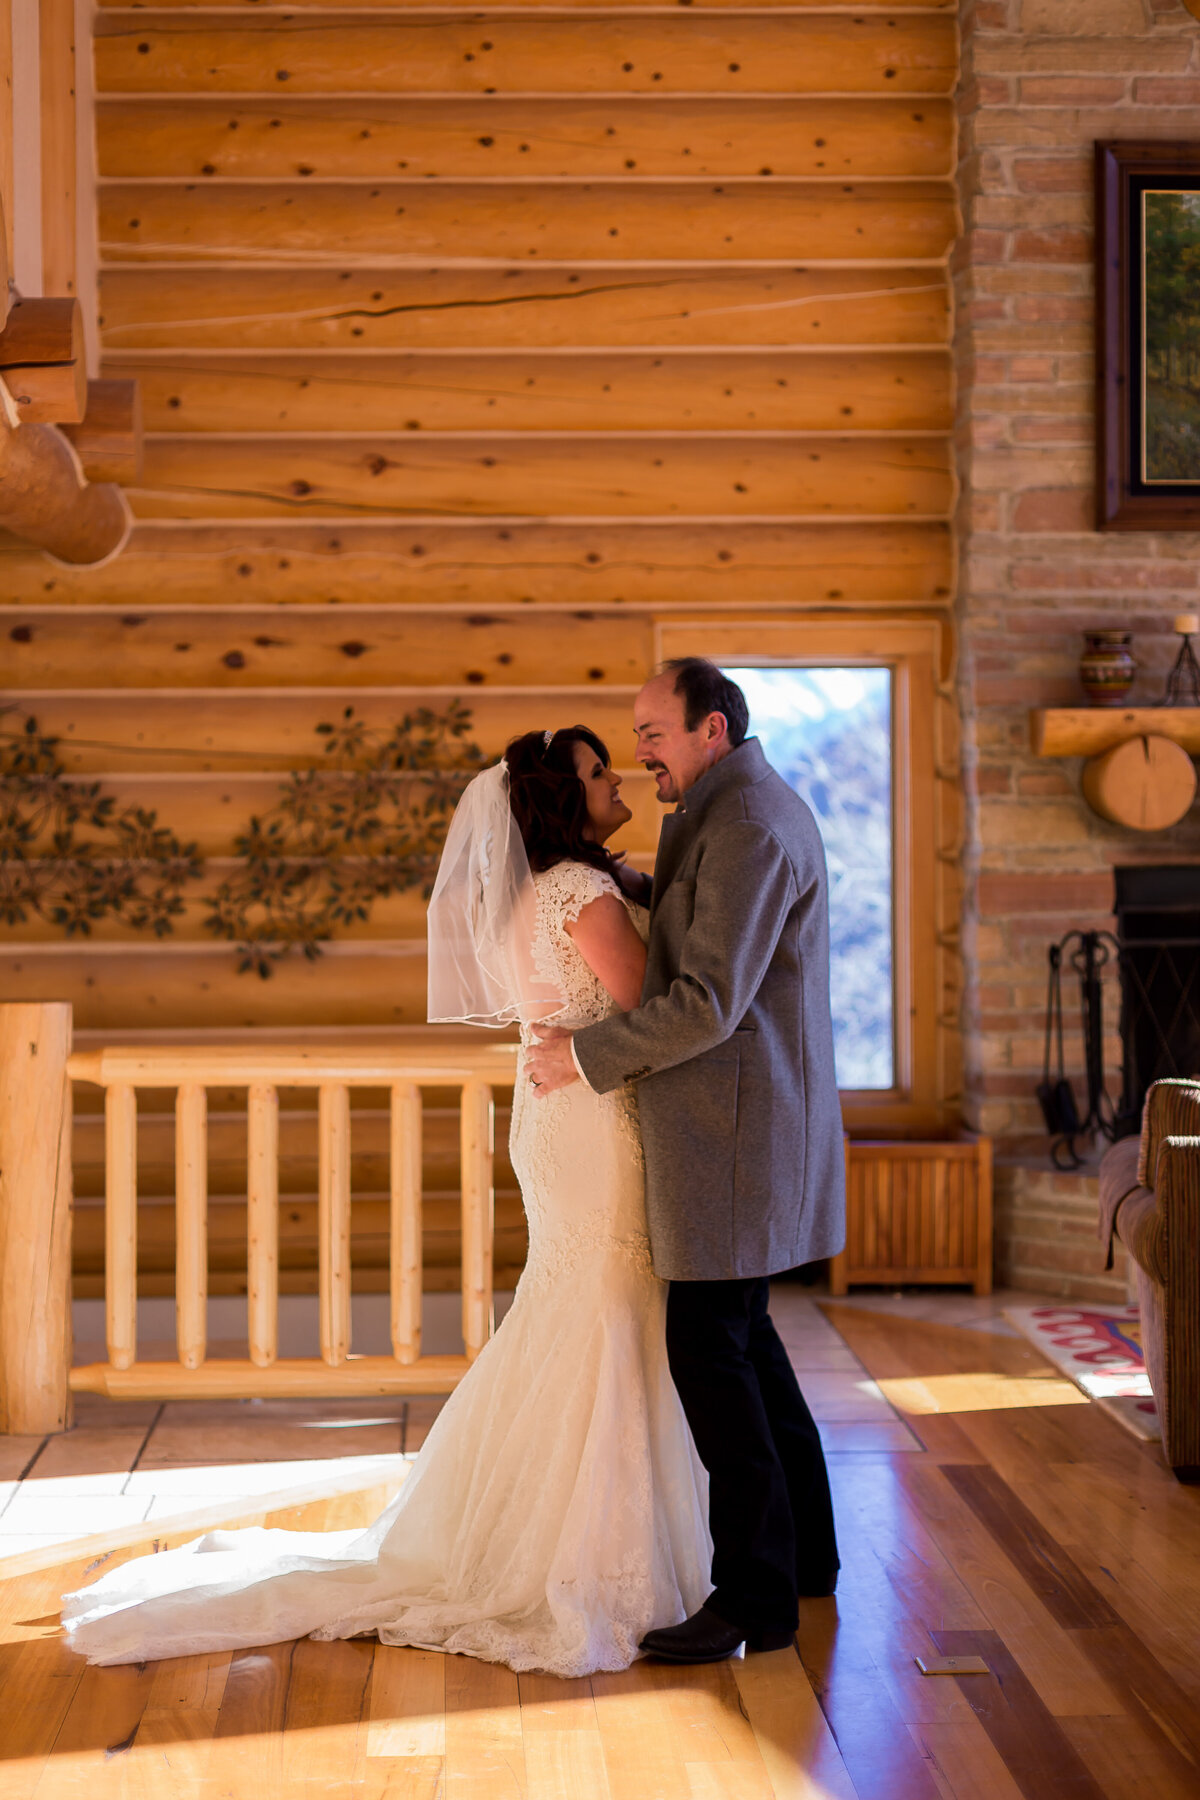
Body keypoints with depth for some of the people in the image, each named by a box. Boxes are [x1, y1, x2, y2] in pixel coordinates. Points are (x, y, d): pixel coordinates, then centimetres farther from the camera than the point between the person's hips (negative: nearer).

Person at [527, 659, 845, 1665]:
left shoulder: (747, 828, -18)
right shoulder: (756, 810, 15)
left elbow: (709, 1000, -23)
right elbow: (694, 948, 23)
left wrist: (586, 1056, -14)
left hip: (735, 1123, -11)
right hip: (738, 1118, 11)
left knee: (708, 1347, -7)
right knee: (740, 1330, 18)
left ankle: (756, 1596, 0)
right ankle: (804, 1546, 29)